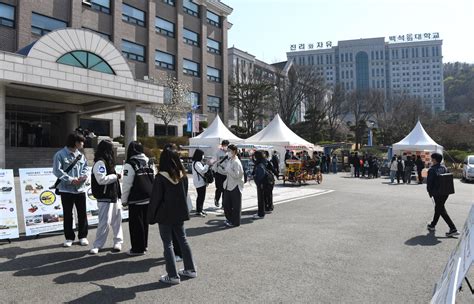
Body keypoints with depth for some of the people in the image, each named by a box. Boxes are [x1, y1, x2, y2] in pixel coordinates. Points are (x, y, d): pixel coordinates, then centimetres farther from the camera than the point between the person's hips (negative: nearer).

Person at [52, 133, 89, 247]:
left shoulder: (80, 155, 8)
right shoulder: (60, 154, -8)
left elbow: (86, 167, 9)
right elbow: (57, 170, -13)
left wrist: (83, 176, -12)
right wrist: (70, 180, -19)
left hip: (80, 189, 4)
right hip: (66, 189, -4)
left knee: (82, 214, 7)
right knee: (67, 215, 7)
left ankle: (83, 236, 20)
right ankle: (69, 237, 19)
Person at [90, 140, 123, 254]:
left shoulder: (108, 162, 16)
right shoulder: (100, 163, -14)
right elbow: (101, 179, -24)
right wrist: (115, 176, -15)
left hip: (114, 197, 9)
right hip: (105, 198, -9)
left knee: (117, 221, 13)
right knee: (105, 222, -6)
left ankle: (118, 242, 24)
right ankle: (97, 245, 6)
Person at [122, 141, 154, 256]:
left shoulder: (130, 164, -12)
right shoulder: (149, 163, 8)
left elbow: (127, 184, -13)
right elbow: (154, 180, 12)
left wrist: (124, 199, -3)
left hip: (136, 200, -6)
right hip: (149, 198, 7)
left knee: (136, 224, 4)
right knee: (145, 222, 16)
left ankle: (138, 248, 10)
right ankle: (144, 245, 26)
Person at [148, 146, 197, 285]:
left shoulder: (161, 177, -17)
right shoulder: (183, 175, -1)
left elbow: (155, 199, -13)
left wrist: (151, 217, -2)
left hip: (165, 215, -5)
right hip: (180, 214, 6)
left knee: (168, 244, 4)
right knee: (183, 240, 17)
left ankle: (173, 276, 8)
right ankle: (190, 269, 27)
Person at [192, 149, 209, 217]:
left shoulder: (199, 162, 16)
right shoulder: (196, 163, -16)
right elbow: (202, 170, -26)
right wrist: (208, 165, -19)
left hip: (202, 182, 10)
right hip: (199, 182, -10)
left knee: (202, 196, 14)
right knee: (200, 196, -7)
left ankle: (200, 210, 23)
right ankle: (198, 211, -2)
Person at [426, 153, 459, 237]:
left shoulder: (432, 170, -16)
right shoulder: (444, 168, 6)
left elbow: (429, 182, -14)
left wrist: (430, 192, 0)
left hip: (437, 193, -8)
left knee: (441, 210, -1)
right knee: (438, 208, 20)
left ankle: (453, 229, -7)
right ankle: (433, 225, 34)